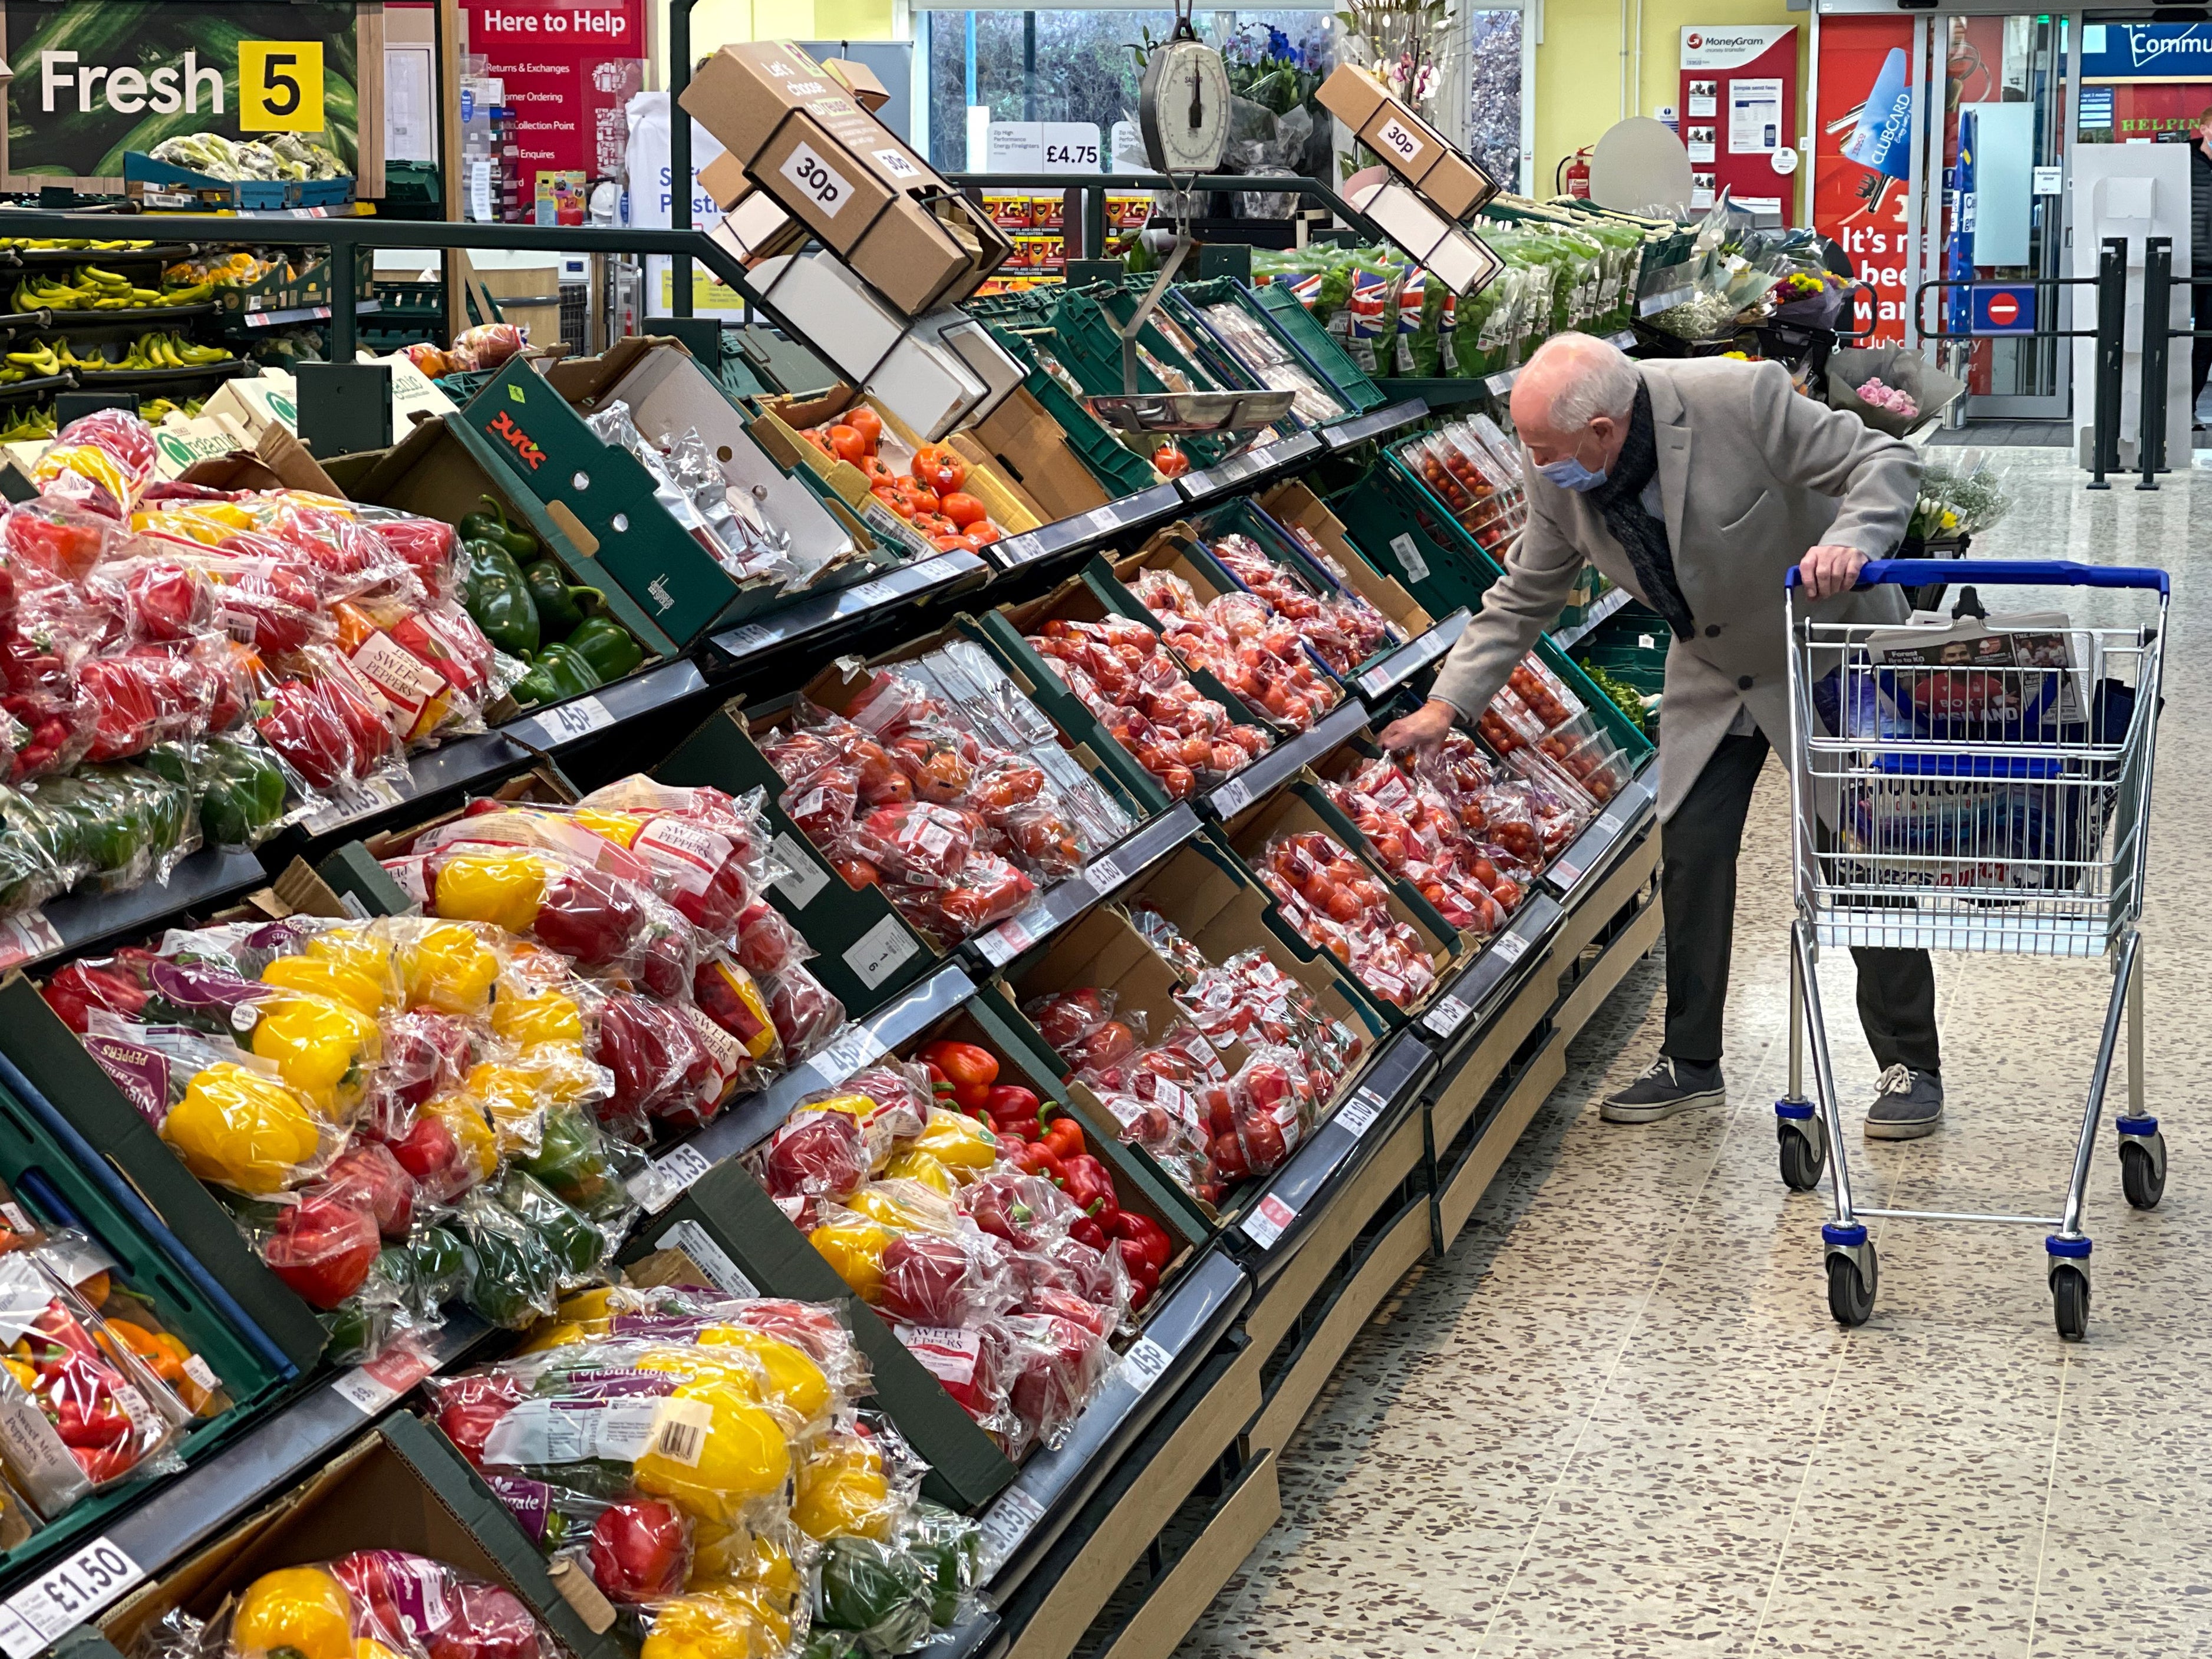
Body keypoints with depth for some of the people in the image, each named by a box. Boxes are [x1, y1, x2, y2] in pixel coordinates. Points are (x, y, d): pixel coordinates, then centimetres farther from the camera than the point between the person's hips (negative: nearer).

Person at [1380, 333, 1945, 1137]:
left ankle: (1911, 1069, 8)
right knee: (1690, 853, 2)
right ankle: (1691, 1062, 17)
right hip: (1713, 673, 5)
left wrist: (1848, 541, -46)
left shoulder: (1741, 400, -34)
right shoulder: (1558, 476, -16)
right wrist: (1447, 704, -7)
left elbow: (1884, 461, -26)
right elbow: (1523, 598, -1)